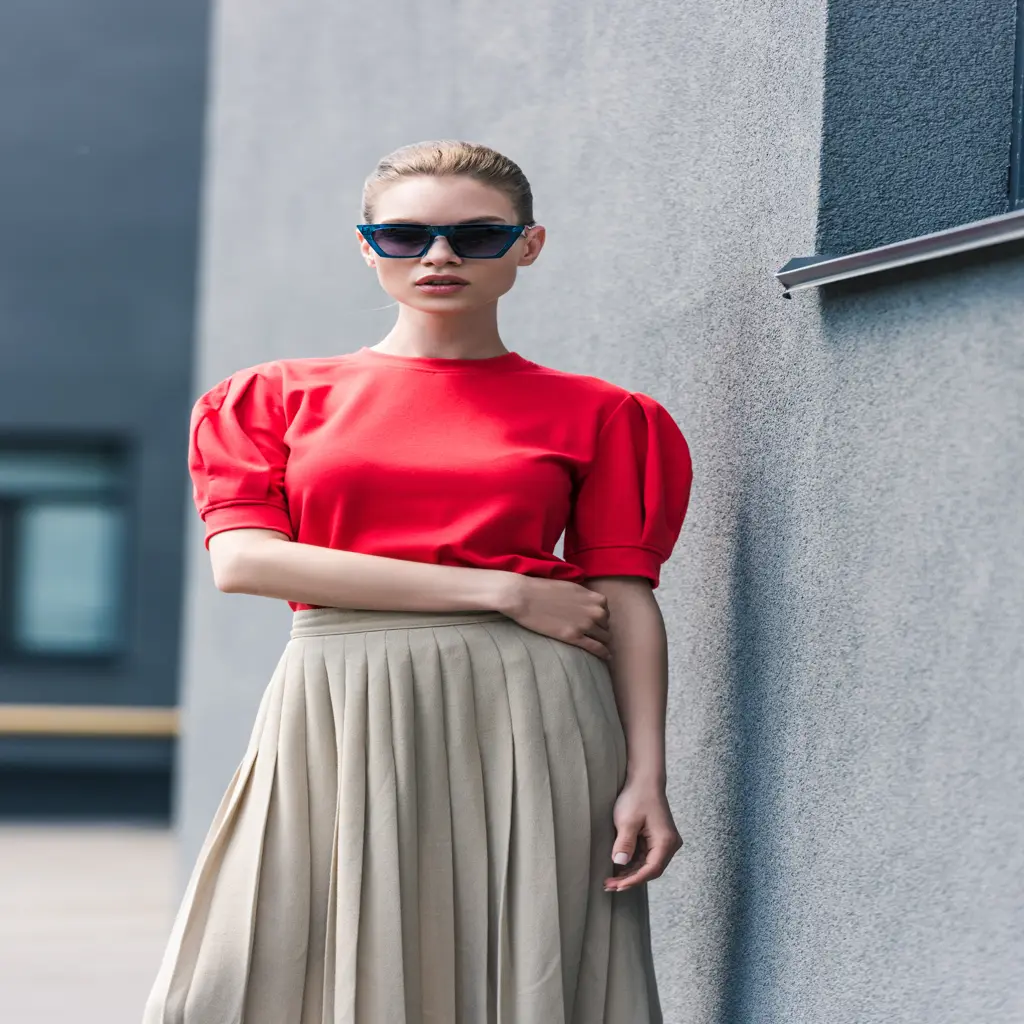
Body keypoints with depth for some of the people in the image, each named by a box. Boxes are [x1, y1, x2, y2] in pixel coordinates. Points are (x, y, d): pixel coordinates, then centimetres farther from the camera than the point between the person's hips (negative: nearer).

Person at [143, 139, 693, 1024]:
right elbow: (242, 559, -4)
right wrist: (500, 591, -8)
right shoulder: (279, 398, 11)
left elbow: (627, 600, 6)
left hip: (524, 721, -1)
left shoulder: (595, 415, 9)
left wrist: (646, 777, -8)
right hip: (334, 719, 1)